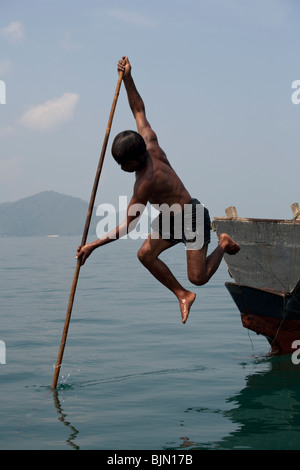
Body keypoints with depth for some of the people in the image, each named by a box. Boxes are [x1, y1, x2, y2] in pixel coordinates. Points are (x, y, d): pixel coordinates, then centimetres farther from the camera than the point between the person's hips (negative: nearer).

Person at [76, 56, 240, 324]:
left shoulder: (147, 181, -34)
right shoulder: (151, 144, -12)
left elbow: (127, 226, -31)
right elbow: (139, 110, 3)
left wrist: (93, 245, -30)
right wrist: (127, 79, -4)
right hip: (172, 220, 9)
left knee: (198, 278, -7)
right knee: (146, 254, -7)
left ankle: (223, 244, 20)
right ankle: (183, 295, 6)